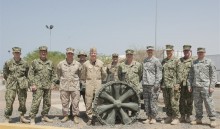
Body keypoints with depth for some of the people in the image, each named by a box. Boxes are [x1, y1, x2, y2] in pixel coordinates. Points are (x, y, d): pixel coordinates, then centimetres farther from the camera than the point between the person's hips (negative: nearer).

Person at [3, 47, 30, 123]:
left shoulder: (25, 63, 2)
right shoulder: (8, 63, -1)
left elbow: (27, 74, 15)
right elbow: (5, 74, 11)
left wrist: (24, 81, 10)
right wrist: (9, 80, 10)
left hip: (22, 85, 2)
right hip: (11, 85, -2)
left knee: (23, 102, 7)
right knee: (9, 102, -6)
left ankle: (22, 117, 20)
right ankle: (7, 119, 2)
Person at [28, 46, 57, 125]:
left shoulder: (50, 63, 12)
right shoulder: (35, 62, 3)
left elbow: (53, 75, 17)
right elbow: (30, 74, 0)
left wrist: (53, 83, 5)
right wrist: (33, 84, -8)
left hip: (48, 86, 4)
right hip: (38, 86, -4)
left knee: (47, 103, 9)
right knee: (36, 102, -10)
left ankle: (44, 116, 24)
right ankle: (32, 118, -2)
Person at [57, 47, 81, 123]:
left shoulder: (77, 64, 1)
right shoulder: (61, 64, 2)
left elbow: (80, 74, 14)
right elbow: (59, 74, 18)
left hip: (75, 86, -1)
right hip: (64, 86, 1)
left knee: (75, 102, 1)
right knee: (64, 102, 5)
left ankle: (75, 116, 11)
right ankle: (65, 116, 17)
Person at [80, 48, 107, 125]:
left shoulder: (100, 63, 6)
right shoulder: (86, 64, 4)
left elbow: (104, 74, 16)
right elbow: (83, 75, 15)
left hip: (98, 84, 0)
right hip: (89, 84, 0)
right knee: (88, 102, -1)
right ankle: (90, 117, 8)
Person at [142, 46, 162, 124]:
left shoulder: (156, 61, -2)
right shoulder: (144, 61, 16)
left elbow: (159, 73, -6)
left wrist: (157, 83, -13)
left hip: (153, 84, -6)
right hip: (145, 84, 6)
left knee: (153, 101, -4)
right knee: (146, 101, 7)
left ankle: (153, 118, 4)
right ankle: (148, 117, 15)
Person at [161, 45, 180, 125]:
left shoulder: (176, 61, -2)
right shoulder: (163, 61, 15)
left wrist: (177, 84, -14)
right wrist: (161, 84, 12)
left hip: (173, 85, -6)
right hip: (164, 85, 6)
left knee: (174, 102, -4)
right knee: (167, 102, 10)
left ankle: (176, 118, 5)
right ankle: (169, 117, 19)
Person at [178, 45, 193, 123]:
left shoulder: (193, 61, 1)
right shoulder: (180, 60, 13)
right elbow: (177, 71, 12)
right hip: (181, 84, 3)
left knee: (189, 101, 4)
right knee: (181, 100, 7)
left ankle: (188, 116, 13)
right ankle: (182, 116, 15)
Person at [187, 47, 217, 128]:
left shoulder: (209, 62, 3)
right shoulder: (194, 63, 13)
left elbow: (213, 74, -1)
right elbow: (191, 75, 15)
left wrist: (212, 86, -8)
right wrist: (189, 85, 9)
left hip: (206, 86, -4)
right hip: (196, 87, 4)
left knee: (208, 103, -3)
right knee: (197, 104, 9)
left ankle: (212, 120, 7)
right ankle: (198, 119, 19)